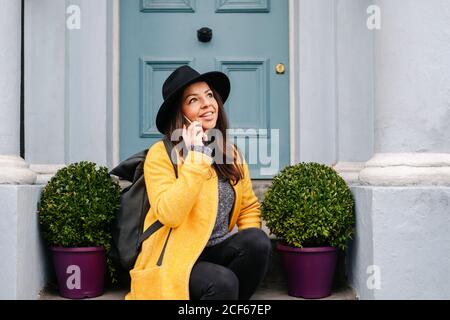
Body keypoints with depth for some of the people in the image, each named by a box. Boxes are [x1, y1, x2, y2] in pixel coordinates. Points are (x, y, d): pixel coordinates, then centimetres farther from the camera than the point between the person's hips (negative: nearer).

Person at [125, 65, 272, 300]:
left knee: (258, 241, -24)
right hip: (175, 259, -6)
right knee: (223, 283, -33)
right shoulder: (161, 153, -12)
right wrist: (195, 156, -22)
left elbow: (249, 207, 14)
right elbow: (169, 215, -24)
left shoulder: (230, 152, 7)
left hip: (219, 252, 6)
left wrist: (248, 245, -5)